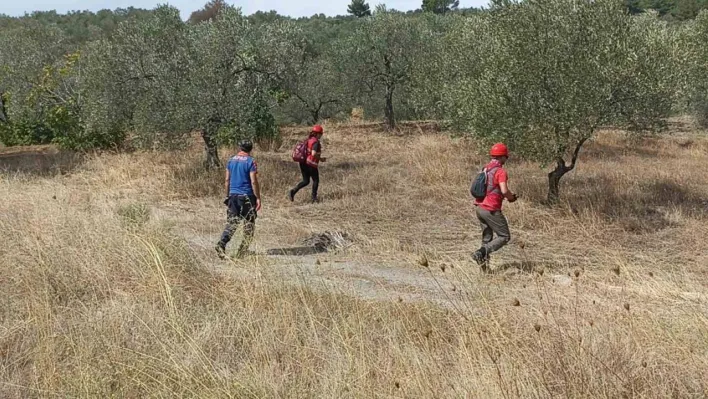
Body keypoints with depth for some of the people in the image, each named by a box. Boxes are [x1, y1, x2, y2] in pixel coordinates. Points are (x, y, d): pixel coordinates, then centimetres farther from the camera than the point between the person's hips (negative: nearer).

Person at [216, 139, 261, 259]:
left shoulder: (231, 160, 8)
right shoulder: (251, 162, -9)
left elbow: (227, 180, 10)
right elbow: (254, 182, -13)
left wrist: (228, 196, 18)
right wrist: (258, 198, -8)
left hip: (233, 195, 5)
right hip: (247, 196, -5)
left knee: (231, 222, 8)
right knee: (249, 225, 7)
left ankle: (222, 244, -16)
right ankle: (242, 252, 7)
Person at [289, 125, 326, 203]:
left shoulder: (308, 140, 12)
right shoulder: (316, 142, -14)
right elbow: (313, 154, -25)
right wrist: (320, 158, -9)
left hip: (303, 162, 8)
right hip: (311, 164, -8)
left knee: (305, 181, 14)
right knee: (316, 180, 10)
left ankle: (293, 191, -1)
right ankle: (314, 197, 14)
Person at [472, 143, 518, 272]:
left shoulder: (485, 169, 12)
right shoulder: (501, 171, -13)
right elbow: (504, 190, -25)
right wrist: (511, 197, -3)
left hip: (480, 207, 8)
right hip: (491, 210, -8)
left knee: (487, 237, 18)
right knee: (504, 237, 2)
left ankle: (485, 264, 15)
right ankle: (481, 252, -14)